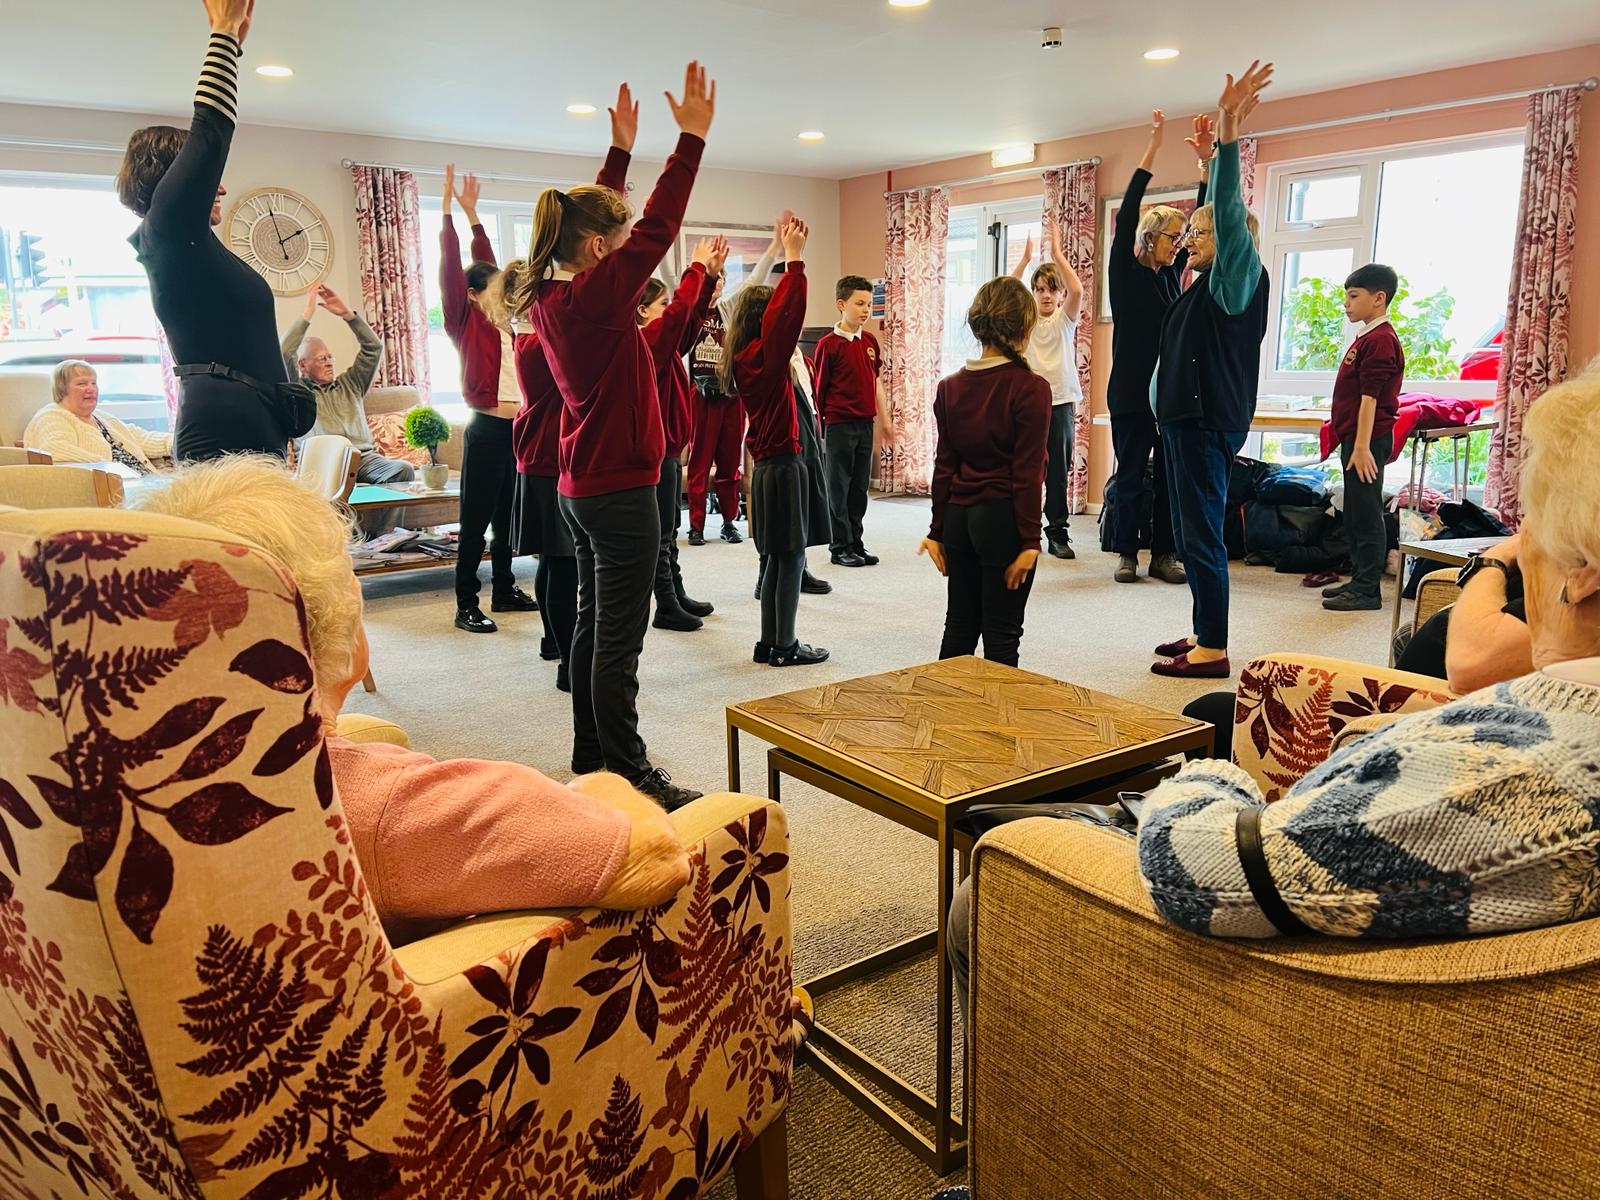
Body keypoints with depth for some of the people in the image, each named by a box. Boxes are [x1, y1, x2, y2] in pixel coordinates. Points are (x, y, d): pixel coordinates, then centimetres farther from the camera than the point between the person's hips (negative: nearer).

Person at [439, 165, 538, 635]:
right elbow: (451, 267, -9)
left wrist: (472, 212, 24)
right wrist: (448, 207, -8)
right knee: (476, 520, -3)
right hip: (486, 429, -7)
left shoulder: (501, 320, 14)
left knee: (507, 515, 14)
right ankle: (466, 606, 2)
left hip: (515, 428, 7)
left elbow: (488, 266, 22)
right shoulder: (466, 320, -2)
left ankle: (504, 590, 25)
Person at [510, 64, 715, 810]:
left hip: (581, 485, 10)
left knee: (594, 622, 16)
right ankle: (629, 773, 3)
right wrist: (692, 137, -13)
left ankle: (589, 751, 26)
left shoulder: (548, 296, 8)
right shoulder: (594, 297, -17)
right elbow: (658, 228, -17)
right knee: (619, 638, -5)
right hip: (619, 489, -10)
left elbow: (591, 219, 20)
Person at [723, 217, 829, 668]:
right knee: (790, 559, -2)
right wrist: (795, 258, -20)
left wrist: (786, 254, 18)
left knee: (778, 559, 14)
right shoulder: (765, 357, -14)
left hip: (767, 465, 9)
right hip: (784, 466, -9)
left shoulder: (743, 356, 10)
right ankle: (785, 646, 4)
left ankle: (769, 642, 19)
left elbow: (772, 305, 18)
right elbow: (788, 313, -27)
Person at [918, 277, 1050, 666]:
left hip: (959, 515, 5)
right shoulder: (1032, 388, -11)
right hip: (1003, 518, -5)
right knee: (1001, 634, 5)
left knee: (959, 626, 16)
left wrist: (938, 531, 10)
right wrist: (1029, 541, -10)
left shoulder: (950, 387, 3)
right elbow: (1028, 473, -13)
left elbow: (944, 466, 6)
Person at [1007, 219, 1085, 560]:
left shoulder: (1065, 319, 4)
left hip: (1061, 403, 0)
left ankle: (1057, 533, 10)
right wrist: (1025, 259, -15)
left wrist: (1056, 252, -17)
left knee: (1058, 471, 3)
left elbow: (1077, 291, -15)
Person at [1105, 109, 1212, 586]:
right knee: (1130, 475, 1)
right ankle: (1126, 554, 11)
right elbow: (1128, 213, -13)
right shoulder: (1125, 270, -3)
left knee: (1170, 476, 6)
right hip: (1131, 390, -5)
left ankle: (1163, 555, 13)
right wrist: (1154, 146, -16)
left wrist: (1206, 159, 2)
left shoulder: (1173, 272, 12)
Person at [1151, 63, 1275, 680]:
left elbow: (1230, 210, -19)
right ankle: (1203, 634, 21)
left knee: (1201, 535, -8)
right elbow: (1217, 209, 28)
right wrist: (1215, 150, 31)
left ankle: (1213, 650, -3)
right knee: (1189, 533, 12)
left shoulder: (1240, 277, -7)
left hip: (1209, 421, -10)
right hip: (1184, 417, 10)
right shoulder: (1206, 283, 15)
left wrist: (1230, 126, -23)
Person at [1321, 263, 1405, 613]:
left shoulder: (1379, 340, -14)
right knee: (1355, 515, 16)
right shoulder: (1367, 338, 16)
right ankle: (1359, 581, 25)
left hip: (1367, 440, -10)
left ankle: (1368, 590, 0)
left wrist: (1362, 446, -23)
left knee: (1366, 515, -5)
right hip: (1355, 438, 10)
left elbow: (1370, 397, -20)